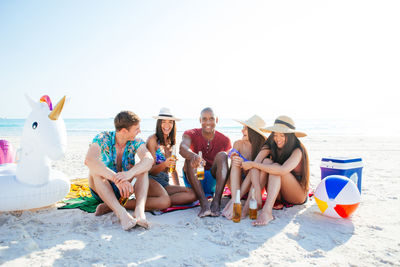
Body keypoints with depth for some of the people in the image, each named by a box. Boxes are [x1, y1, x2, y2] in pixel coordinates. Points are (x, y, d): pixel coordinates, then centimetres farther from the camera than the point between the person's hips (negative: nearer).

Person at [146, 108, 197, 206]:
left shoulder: (170, 142, 18)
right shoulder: (152, 139, -3)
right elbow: (151, 170, -7)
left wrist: (178, 187, 7)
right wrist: (164, 164, -28)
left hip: (164, 183, 7)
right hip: (152, 180, -7)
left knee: (192, 194, -22)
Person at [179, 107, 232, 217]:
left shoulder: (224, 140, 1)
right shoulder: (191, 134, -6)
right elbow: (182, 148, -30)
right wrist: (194, 156, -52)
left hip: (213, 182, 1)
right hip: (193, 181, -1)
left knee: (222, 155, -23)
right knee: (191, 159, -28)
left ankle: (216, 202, -39)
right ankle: (204, 203, -44)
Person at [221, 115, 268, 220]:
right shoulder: (238, 144, -3)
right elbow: (233, 167, -7)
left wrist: (244, 164, -37)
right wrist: (233, 159, -29)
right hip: (235, 184, 2)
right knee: (236, 162, -25)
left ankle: (233, 202, -37)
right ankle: (234, 200, -42)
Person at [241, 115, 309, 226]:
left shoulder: (297, 151, -17)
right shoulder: (272, 147, -3)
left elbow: (283, 170, -37)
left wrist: (253, 164, -33)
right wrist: (257, 190, -34)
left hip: (298, 195, -4)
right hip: (278, 195, 4)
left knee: (276, 167, -29)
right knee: (266, 161, -21)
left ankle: (267, 211, -44)